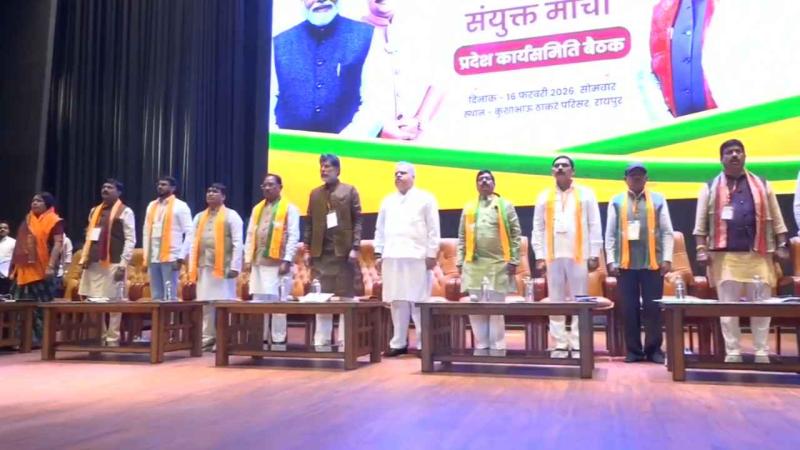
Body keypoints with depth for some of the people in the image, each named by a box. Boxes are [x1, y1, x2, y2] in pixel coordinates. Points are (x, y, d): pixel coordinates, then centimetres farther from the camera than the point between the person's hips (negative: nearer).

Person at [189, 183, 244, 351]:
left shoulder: (231, 216, 1)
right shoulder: (199, 217, 18)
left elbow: (237, 243, -5)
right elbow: (194, 244, 16)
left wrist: (235, 266, -12)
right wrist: (192, 268, 9)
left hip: (224, 267, -5)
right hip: (204, 267, 5)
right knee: (206, 304, 6)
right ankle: (207, 338, 14)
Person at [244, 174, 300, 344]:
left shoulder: (289, 209, 0)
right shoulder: (257, 209, 17)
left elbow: (293, 237, -7)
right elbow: (250, 235, 15)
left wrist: (287, 260, -14)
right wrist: (248, 259, 7)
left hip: (278, 262, -5)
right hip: (258, 262, 5)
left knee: (278, 301, -2)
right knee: (258, 301, 6)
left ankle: (278, 339, 5)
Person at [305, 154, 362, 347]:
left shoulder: (349, 191, 3)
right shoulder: (315, 194, 14)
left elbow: (357, 221, -3)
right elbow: (309, 223, 12)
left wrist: (355, 247, -11)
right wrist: (308, 249, 5)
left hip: (343, 251, -3)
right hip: (321, 253, 4)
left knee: (346, 296, 2)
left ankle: (344, 340, 8)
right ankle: (321, 339, 13)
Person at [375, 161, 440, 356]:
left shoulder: (425, 199, 4)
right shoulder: (388, 201, 17)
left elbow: (433, 229, 0)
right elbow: (380, 229, 17)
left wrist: (432, 255, -6)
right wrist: (378, 254, 9)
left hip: (417, 258, -4)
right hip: (392, 258, 4)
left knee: (418, 302, -3)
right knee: (397, 302, 4)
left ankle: (422, 344, 4)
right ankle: (399, 342, 11)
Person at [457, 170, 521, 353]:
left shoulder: (505, 206, 6)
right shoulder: (469, 208, 15)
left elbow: (515, 234, 1)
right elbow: (462, 237, 14)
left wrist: (514, 260, -6)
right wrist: (460, 261, 7)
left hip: (498, 263, -3)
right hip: (473, 263, 3)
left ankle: (497, 346, 8)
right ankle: (481, 345, 13)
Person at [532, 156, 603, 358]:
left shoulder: (585, 194, 5)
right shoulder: (544, 197, 10)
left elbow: (594, 226, 2)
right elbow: (538, 228, 8)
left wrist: (594, 255, -4)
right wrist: (539, 257, 1)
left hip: (578, 256, -2)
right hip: (553, 257, 2)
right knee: (556, 302, 4)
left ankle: (578, 346, 7)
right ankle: (560, 345, 11)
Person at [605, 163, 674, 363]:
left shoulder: (658, 200, 6)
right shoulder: (616, 201, 6)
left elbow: (667, 232, 5)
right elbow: (610, 234, 5)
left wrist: (667, 258, -3)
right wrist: (611, 261, -1)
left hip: (652, 263, 0)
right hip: (625, 263, 0)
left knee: (653, 308, 3)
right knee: (629, 308, 4)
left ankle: (654, 349, 15)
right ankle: (633, 350, 14)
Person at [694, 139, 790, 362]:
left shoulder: (762, 185, 13)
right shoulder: (710, 187, 8)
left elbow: (776, 220, 12)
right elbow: (701, 223, 3)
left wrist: (781, 246, 5)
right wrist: (702, 249, -5)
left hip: (758, 255, 2)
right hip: (725, 256, -1)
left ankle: (762, 354, 12)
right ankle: (733, 354, 10)